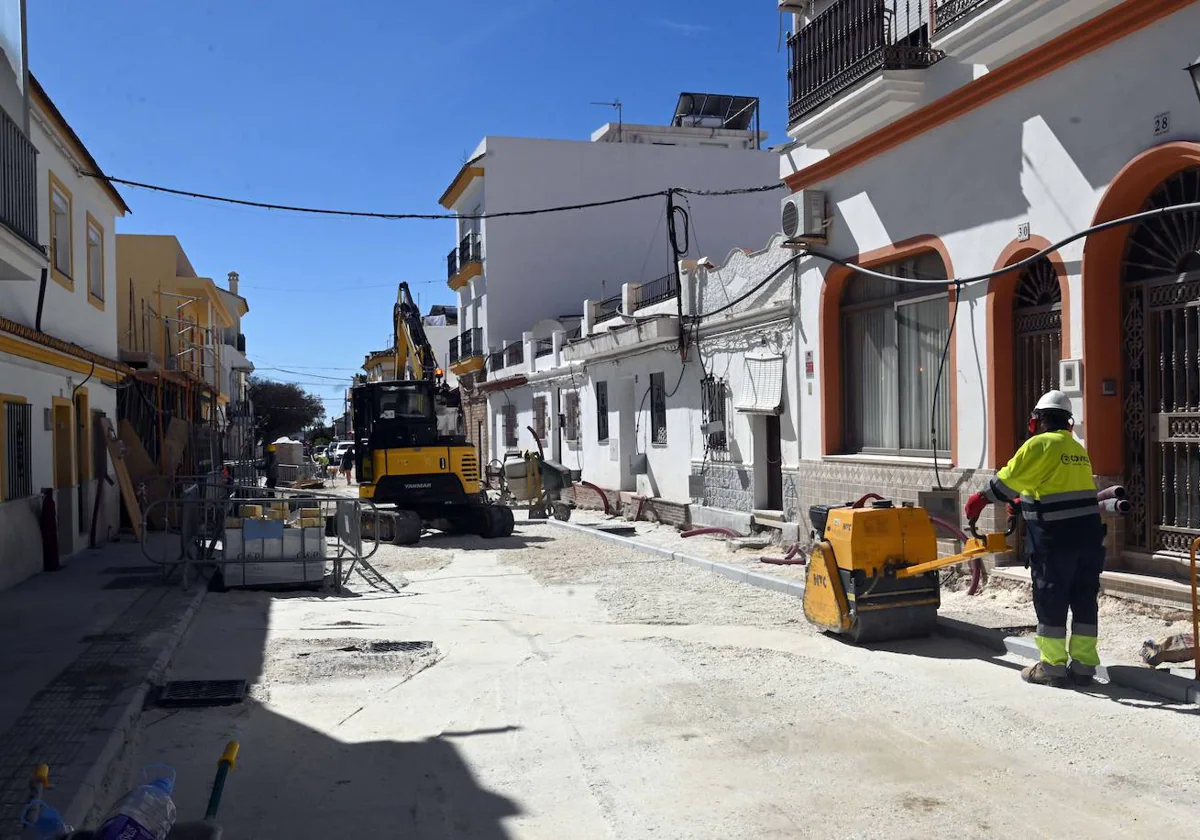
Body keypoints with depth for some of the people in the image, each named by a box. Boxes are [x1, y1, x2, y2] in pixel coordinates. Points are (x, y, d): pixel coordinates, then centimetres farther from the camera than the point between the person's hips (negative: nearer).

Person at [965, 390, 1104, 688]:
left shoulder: (1040, 444, -9)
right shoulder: (1078, 449, 15)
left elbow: (1008, 479, -11)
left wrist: (982, 500, 3)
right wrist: (1025, 501, 29)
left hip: (1054, 540, -7)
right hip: (1089, 535, 7)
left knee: (1050, 602, 2)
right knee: (1084, 601, 11)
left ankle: (1052, 667, 8)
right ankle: (1083, 666, 16)